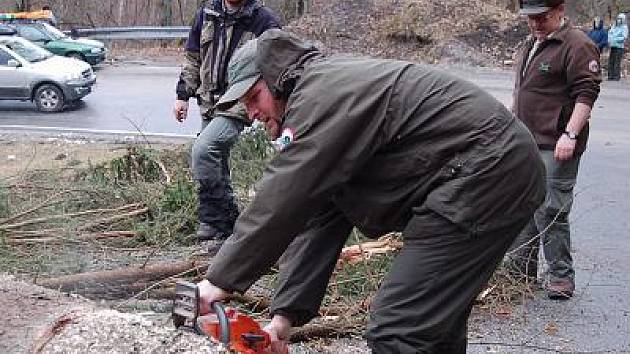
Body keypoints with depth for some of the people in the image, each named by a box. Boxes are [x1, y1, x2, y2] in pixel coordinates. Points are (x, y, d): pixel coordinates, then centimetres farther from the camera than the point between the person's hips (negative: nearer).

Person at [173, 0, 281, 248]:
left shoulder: (265, 21, -7)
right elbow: (192, 59, 17)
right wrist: (183, 96, 13)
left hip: (238, 106, -7)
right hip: (209, 105, 7)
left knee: (203, 150, -25)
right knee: (217, 166, 11)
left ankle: (212, 219, -12)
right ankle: (227, 226, 25)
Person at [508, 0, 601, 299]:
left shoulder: (577, 45, -11)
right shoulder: (530, 45, 18)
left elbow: (586, 94, -18)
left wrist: (570, 134, -25)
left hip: (555, 146, -9)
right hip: (526, 142, 9)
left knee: (550, 211, -7)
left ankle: (561, 277, 4)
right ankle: (522, 263, 27)